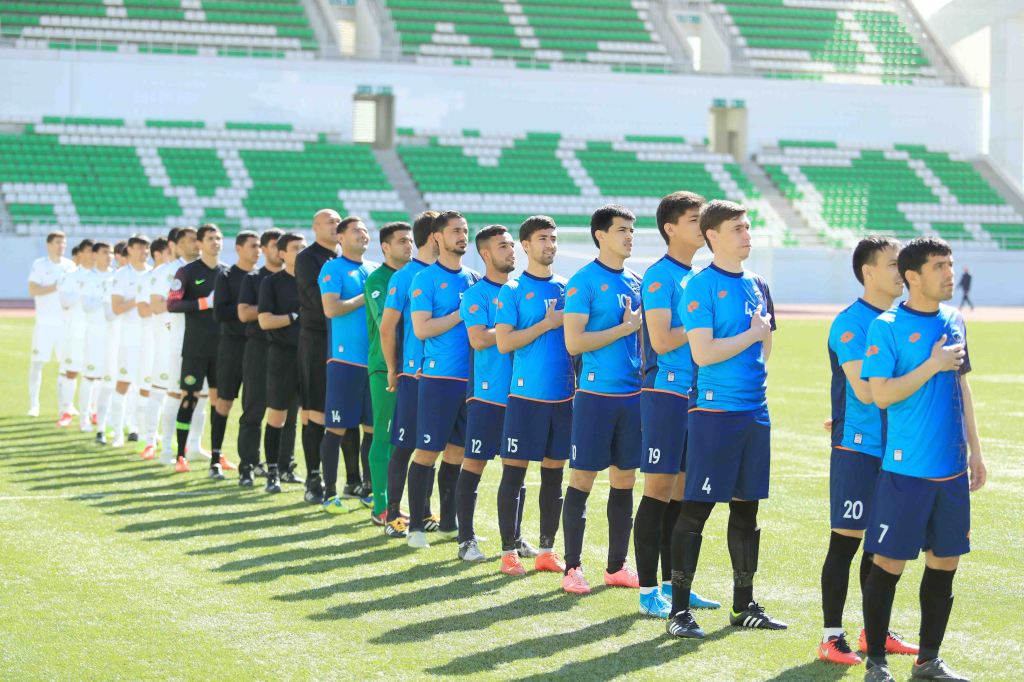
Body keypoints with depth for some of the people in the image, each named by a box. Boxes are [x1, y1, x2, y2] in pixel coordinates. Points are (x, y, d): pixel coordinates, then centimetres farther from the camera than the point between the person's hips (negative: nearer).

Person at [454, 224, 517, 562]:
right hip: (487, 392, -6)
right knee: (474, 464, -2)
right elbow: (478, 339, -18)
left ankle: (513, 537, 21)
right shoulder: (475, 294, -6)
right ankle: (466, 540, 4)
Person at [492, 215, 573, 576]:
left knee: (554, 472, 8)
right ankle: (509, 550, 4)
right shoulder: (512, 290, -2)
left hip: (564, 394, 5)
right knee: (514, 472, -2)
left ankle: (547, 549, 15)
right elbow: (504, 342, -10)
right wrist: (548, 323, -14)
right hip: (527, 394, -5)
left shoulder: (567, 288, 12)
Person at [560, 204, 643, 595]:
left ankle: (617, 566, 17)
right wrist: (625, 328, -14)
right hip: (596, 394, -7)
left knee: (624, 480, 10)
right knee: (582, 480, -2)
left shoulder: (636, 282, 13)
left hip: (633, 394, 7)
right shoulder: (583, 282, -8)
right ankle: (573, 568, 4)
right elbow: (574, 342, -15)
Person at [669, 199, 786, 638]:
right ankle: (680, 609, 0)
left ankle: (744, 605, 22)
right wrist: (752, 335, -9)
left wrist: (752, 377, 9)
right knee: (695, 510, -4)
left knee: (746, 509, 13)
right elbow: (702, 353, -18)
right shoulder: (701, 286, -9)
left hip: (755, 412, 7)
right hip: (714, 412, -7)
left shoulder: (757, 286, 13)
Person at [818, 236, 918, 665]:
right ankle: (832, 637, 4)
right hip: (858, 448, -7)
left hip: (894, 447, 8)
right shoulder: (851, 322, -13)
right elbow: (864, 389, -21)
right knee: (846, 542, -3)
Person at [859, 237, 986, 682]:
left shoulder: (955, 321, 10)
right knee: (889, 563, -2)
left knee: (945, 562, 10)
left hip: (952, 469, 6)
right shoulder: (886, 327, -9)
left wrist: (974, 450, 16)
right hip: (906, 470, -6)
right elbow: (881, 394, -15)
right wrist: (934, 365, -17)